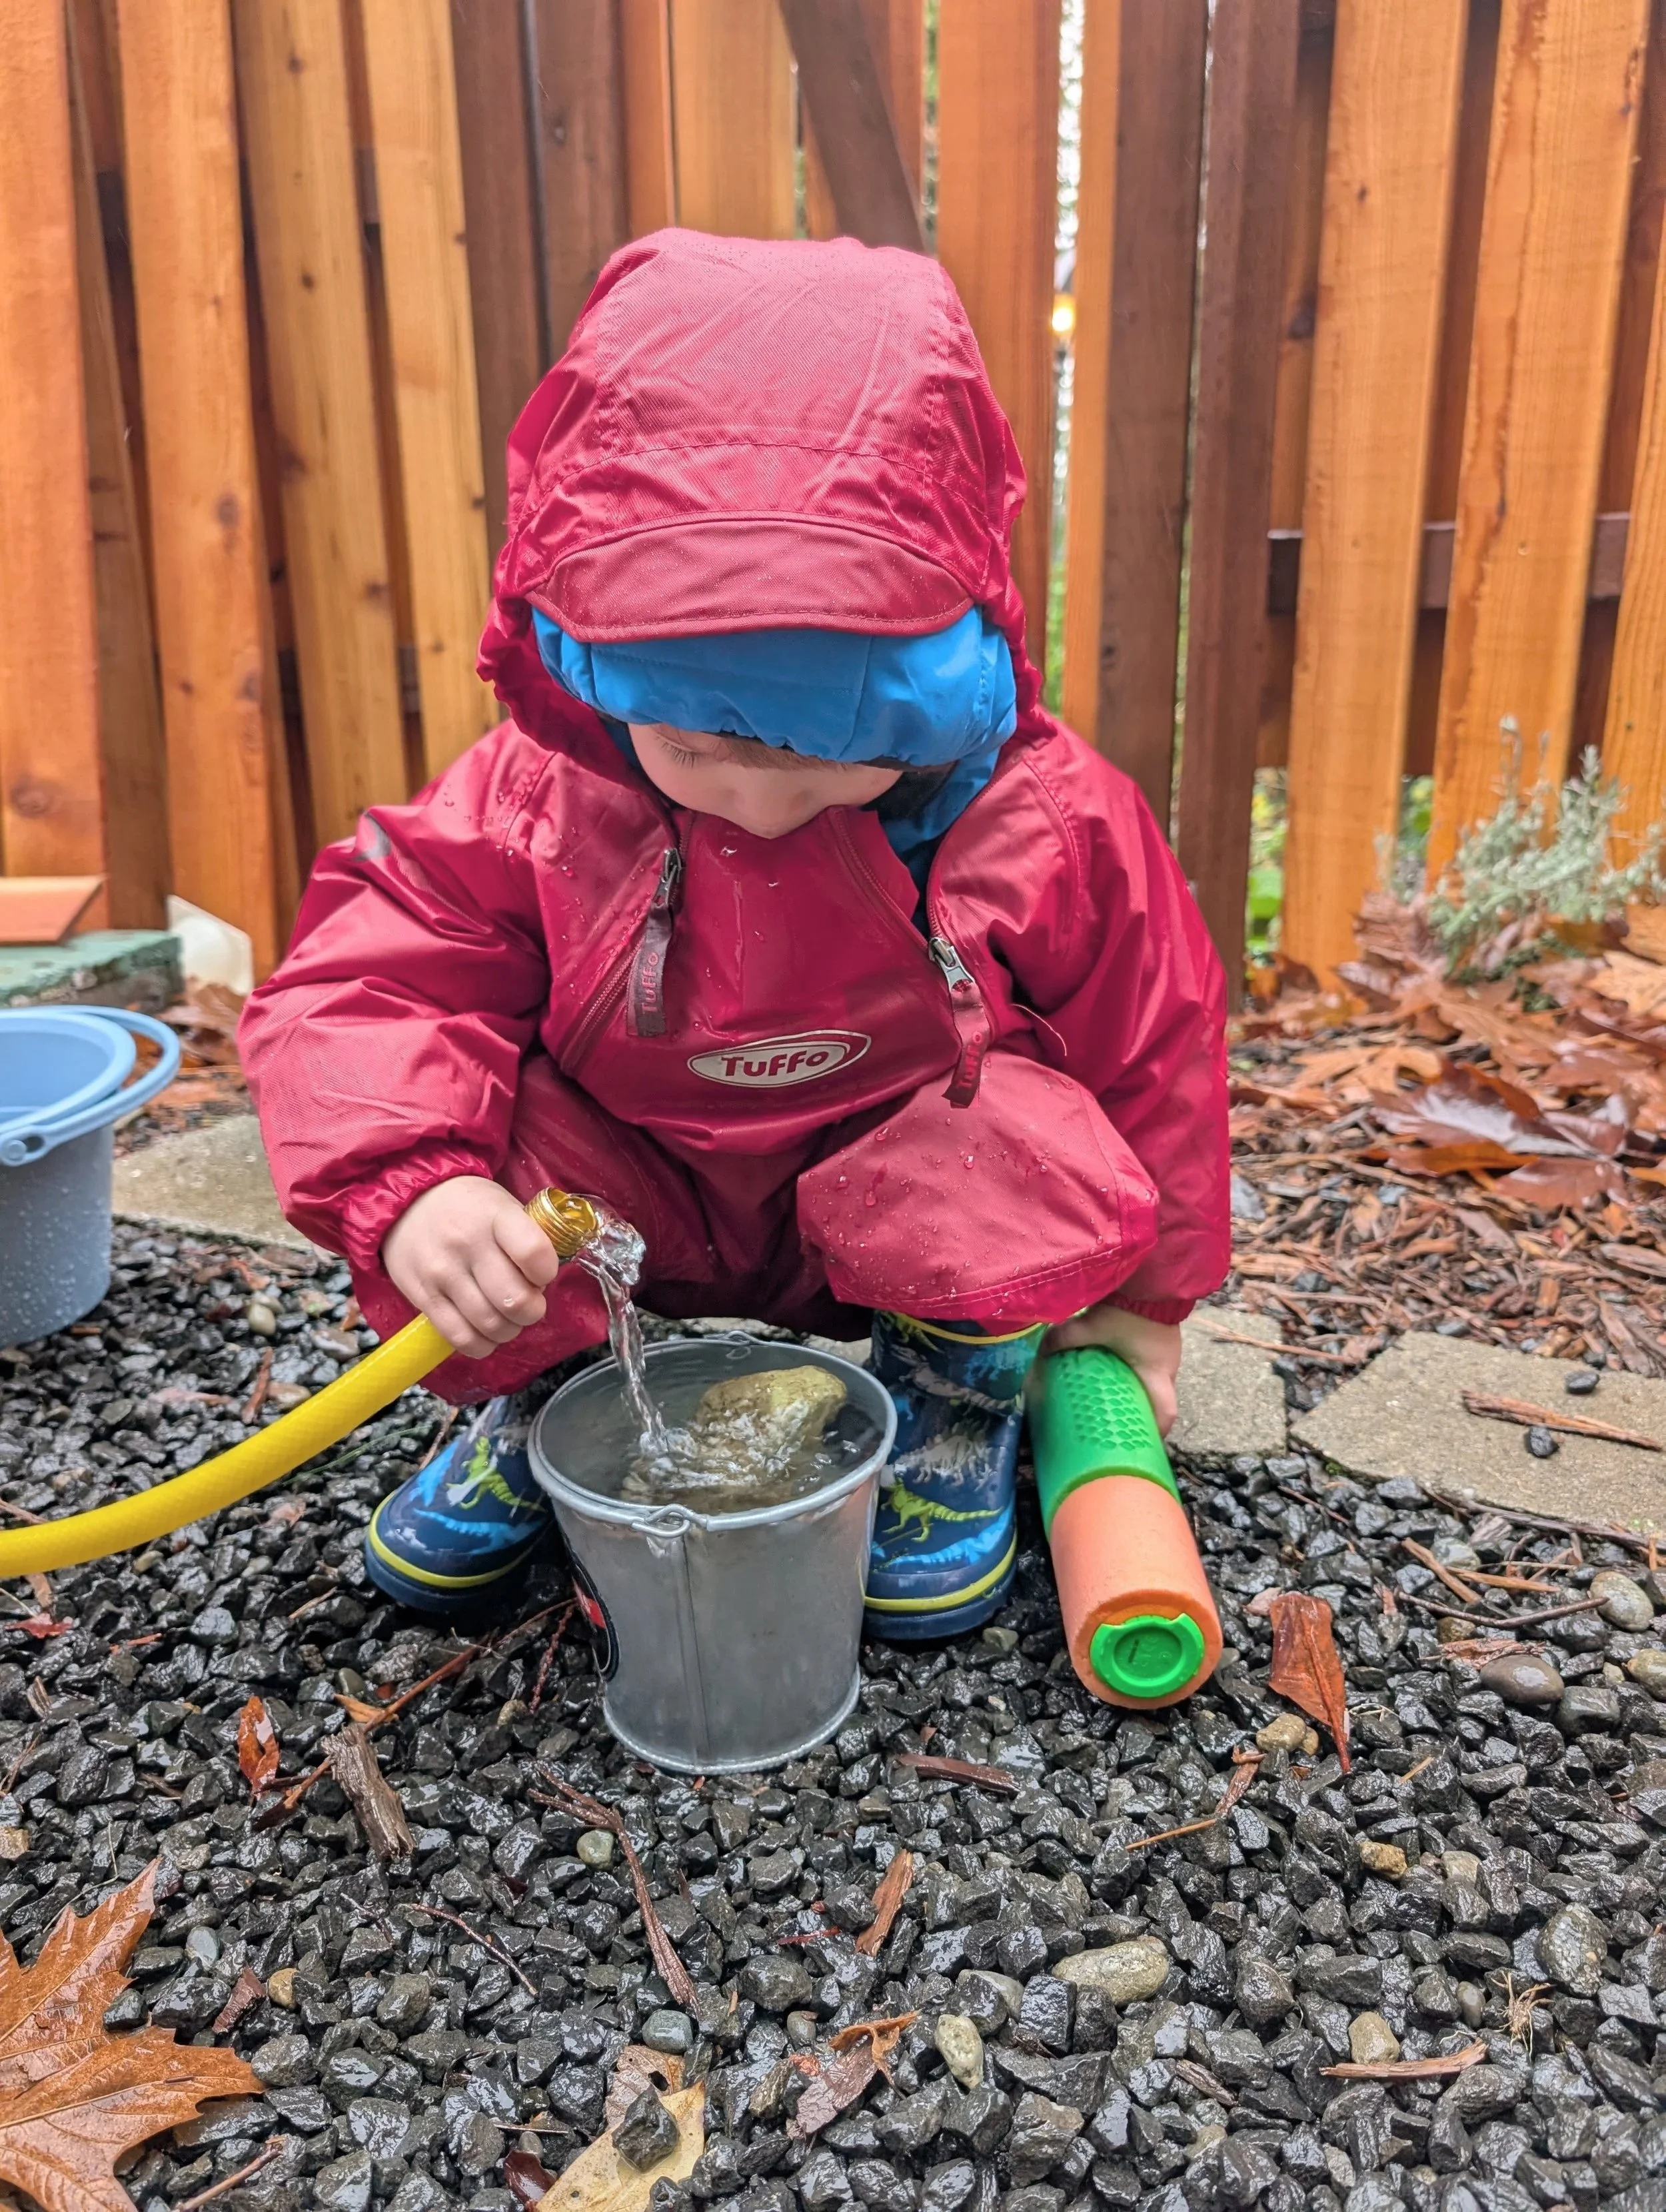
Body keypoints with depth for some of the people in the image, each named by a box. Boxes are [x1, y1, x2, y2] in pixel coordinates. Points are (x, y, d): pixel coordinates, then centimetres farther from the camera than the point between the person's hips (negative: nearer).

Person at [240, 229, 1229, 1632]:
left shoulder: (1042, 821, -20)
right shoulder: (534, 801, -20)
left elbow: (1152, 1045, -7)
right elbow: (362, 987, -18)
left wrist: (1145, 1295, 4)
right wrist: (409, 1186, -40)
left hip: (912, 1211, 0)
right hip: (630, 1214, 1)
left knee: (1016, 1133, -33)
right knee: (458, 1160, -26)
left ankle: (957, 1410, 2)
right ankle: (536, 1407, 9)